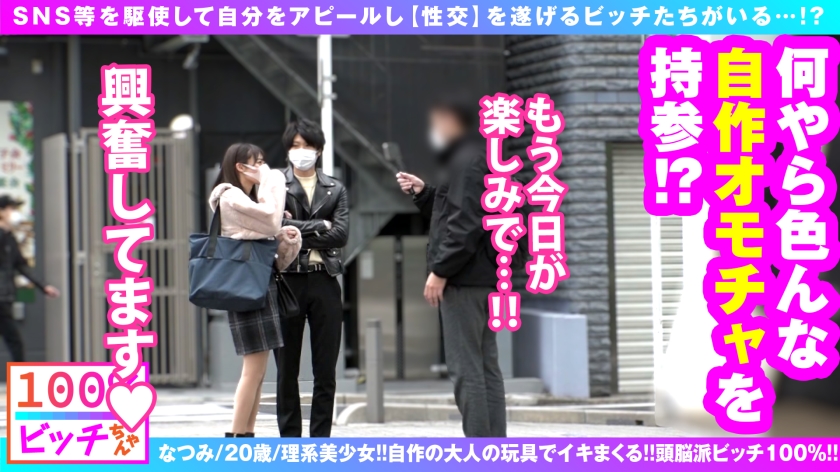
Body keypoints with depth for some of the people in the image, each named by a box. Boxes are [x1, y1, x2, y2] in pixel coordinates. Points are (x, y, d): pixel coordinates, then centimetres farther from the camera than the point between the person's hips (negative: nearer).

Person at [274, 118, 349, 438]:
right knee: (287, 369, 2)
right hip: (288, 280, -2)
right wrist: (320, 227, -7)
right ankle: (290, 439, 9)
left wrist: (298, 233, -8)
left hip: (324, 282, 2)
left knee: (326, 371, 3)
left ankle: (320, 440, 9)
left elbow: (340, 234, -2)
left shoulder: (335, 190, 12)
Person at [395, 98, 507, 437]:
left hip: (465, 278, -11)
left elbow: (466, 223, -20)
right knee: (486, 366, 10)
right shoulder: (482, 159, 21)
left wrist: (440, 270, -19)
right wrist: (423, 193, 16)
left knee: (466, 368, -10)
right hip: (485, 277, 11)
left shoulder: (469, 161, -11)